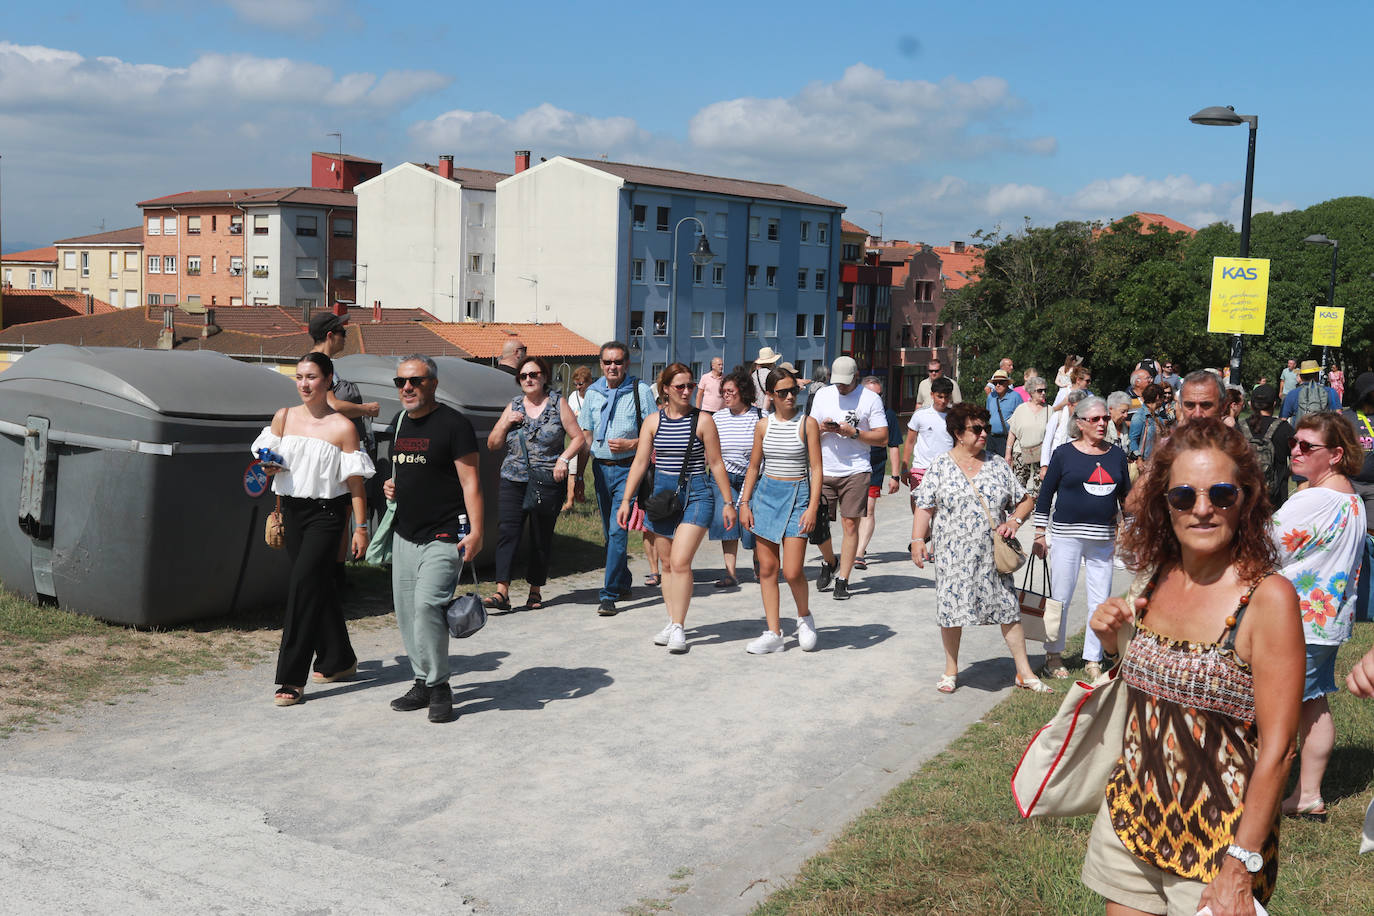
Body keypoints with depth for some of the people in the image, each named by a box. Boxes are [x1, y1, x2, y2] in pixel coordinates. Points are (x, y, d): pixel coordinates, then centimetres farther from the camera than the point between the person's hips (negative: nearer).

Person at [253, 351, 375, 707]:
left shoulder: (343, 428, -7)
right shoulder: (284, 417, 6)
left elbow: (355, 482, -6)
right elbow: (269, 463, 16)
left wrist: (361, 527, -7)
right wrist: (271, 466, -8)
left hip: (327, 513, -5)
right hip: (293, 511, 5)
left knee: (302, 586, -14)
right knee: (318, 586, 14)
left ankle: (292, 680, -10)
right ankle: (338, 659, 32)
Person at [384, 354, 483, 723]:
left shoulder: (453, 423, -9)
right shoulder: (399, 423, 14)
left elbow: (470, 481, -13)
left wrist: (476, 531, -21)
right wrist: (391, 485, 8)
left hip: (443, 537, -8)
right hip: (404, 534, 8)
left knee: (427, 603, -18)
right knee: (406, 610, 8)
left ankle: (439, 686, -6)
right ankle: (423, 682, 21)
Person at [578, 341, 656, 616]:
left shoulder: (641, 390, -3)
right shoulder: (593, 392, 11)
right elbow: (585, 435, 17)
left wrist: (631, 444, -17)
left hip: (628, 467, -5)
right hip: (600, 468, 5)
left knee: (618, 530, -13)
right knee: (609, 531, 13)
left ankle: (609, 594, -13)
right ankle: (623, 583, 29)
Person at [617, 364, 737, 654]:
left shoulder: (702, 420, -2)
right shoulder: (653, 422, 5)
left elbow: (716, 463, 1)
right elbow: (640, 462, 4)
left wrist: (728, 502, 1)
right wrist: (625, 500, -1)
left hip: (695, 494, -4)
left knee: (680, 561, -13)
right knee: (667, 563, 9)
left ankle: (679, 628, -7)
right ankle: (672, 623, 20)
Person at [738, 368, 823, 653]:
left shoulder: (807, 423, -3)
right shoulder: (763, 425, 6)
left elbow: (816, 468, -5)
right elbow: (754, 467, 12)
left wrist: (813, 506, -13)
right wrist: (744, 503, 5)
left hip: (797, 494, -3)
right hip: (766, 493, 3)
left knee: (792, 571, -10)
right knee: (766, 568, 2)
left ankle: (804, 616, 19)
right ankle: (774, 634, 10)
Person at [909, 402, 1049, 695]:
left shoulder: (998, 465, 7)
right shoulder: (940, 467, 1)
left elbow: (1023, 500, 13)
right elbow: (924, 507, -1)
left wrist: (1014, 521, -6)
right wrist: (918, 540, -12)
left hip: (992, 554, 2)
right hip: (953, 555, -2)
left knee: (1008, 609, 3)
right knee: (951, 609, 4)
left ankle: (1024, 673, 13)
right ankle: (951, 670, 22)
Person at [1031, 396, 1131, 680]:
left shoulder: (1116, 455, 8)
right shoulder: (1064, 454, -2)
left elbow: (1126, 497, 15)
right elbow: (1045, 496, 2)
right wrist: (1040, 535, -1)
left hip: (1104, 538, 3)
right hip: (1067, 534, -3)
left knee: (1101, 602, 4)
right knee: (1060, 598, 3)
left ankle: (1093, 661, 15)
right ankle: (1053, 655, 19)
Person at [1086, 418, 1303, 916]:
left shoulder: (1267, 596, -17)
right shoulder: (1157, 581, 1)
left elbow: (1276, 748, -17)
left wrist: (1240, 870, -18)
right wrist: (1114, 640, -4)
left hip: (1217, 840, -5)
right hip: (1130, 819, 5)